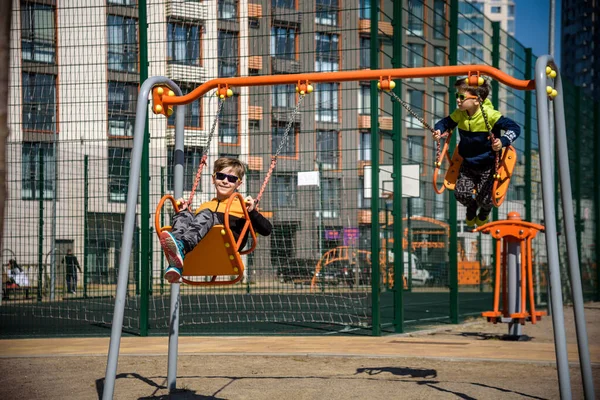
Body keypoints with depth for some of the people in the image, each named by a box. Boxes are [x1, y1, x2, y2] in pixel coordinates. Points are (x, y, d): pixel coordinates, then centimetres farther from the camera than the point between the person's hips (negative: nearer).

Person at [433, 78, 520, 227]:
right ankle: (471, 207, 33)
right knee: (461, 194, -7)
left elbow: (514, 128, -25)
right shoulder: (459, 114, -11)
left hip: (488, 164, -4)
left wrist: (503, 141, -42)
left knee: (484, 198, -7)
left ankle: (484, 211, 35)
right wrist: (439, 130, -13)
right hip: (468, 163, 4)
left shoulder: (490, 115, -27)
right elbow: (446, 122, 9)